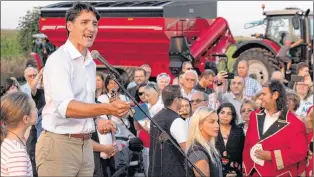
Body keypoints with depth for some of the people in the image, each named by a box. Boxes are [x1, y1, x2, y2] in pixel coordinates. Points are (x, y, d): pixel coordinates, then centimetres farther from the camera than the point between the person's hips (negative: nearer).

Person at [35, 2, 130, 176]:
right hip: (59, 144, -7)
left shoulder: (90, 63, 13)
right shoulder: (58, 59, -13)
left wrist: (98, 120, 1)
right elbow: (66, 106, -26)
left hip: (86, 144, 8)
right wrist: (107, 109, -38)